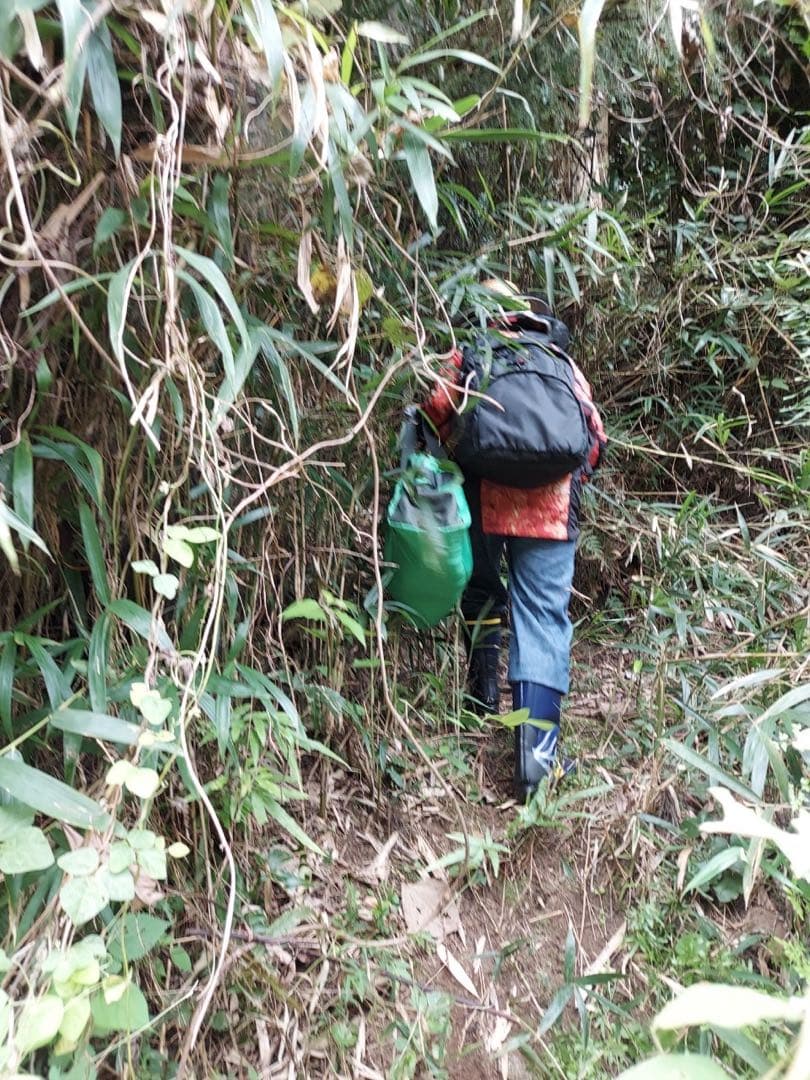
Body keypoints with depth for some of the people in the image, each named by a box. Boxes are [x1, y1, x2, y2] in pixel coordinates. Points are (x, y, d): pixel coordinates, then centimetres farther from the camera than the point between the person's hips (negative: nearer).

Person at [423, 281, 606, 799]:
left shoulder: (470, 356, 14)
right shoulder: (564, 365, 21)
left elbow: (434, 417, -2)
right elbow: (595, 439, 17)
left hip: (481, 499, 0)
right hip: (551, 506, 1)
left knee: (481, 590, 26)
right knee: (544, 614, 0)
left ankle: (485, 682, 18)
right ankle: (537, 747, -5)